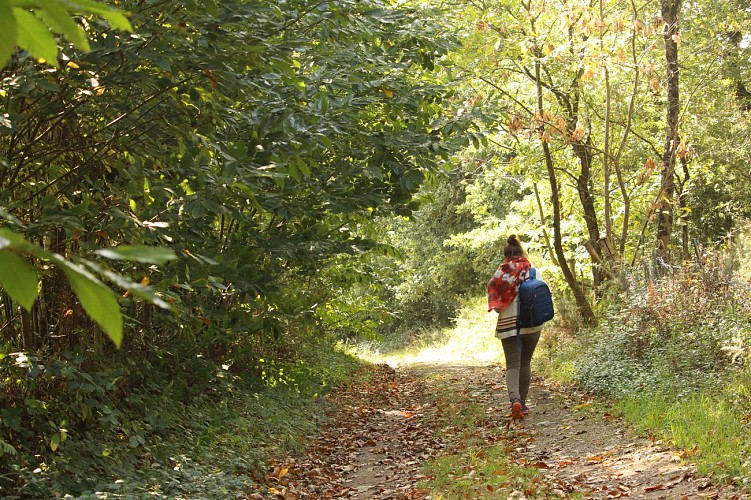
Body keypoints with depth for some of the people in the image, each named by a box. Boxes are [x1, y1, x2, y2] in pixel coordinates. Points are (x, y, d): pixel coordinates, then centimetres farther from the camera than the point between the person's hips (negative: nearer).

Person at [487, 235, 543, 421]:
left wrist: (499, 309, 2)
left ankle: (515, 399, -24)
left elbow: (493, 292, -13)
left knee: (512, 364, -1)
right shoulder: (534, 271, 0)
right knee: (525, 363, 15)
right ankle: (522, 403, 19)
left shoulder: (502, 271, -4)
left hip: (509, 324, -2)